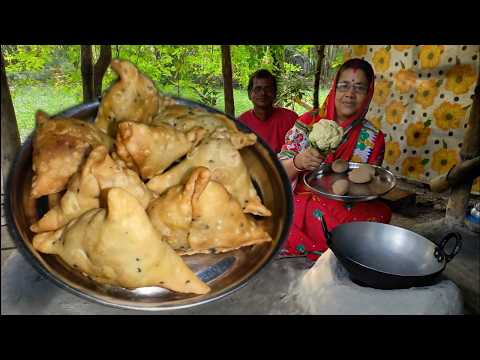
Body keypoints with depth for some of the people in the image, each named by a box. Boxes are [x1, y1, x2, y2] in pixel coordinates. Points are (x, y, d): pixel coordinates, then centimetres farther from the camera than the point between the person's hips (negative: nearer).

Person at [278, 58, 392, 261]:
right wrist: (298, 163, -27)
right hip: (303, 205, -2)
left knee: (379, 214, -24)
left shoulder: (373, 139, 1)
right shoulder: (308, 122, -3)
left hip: (348, 210, 3)